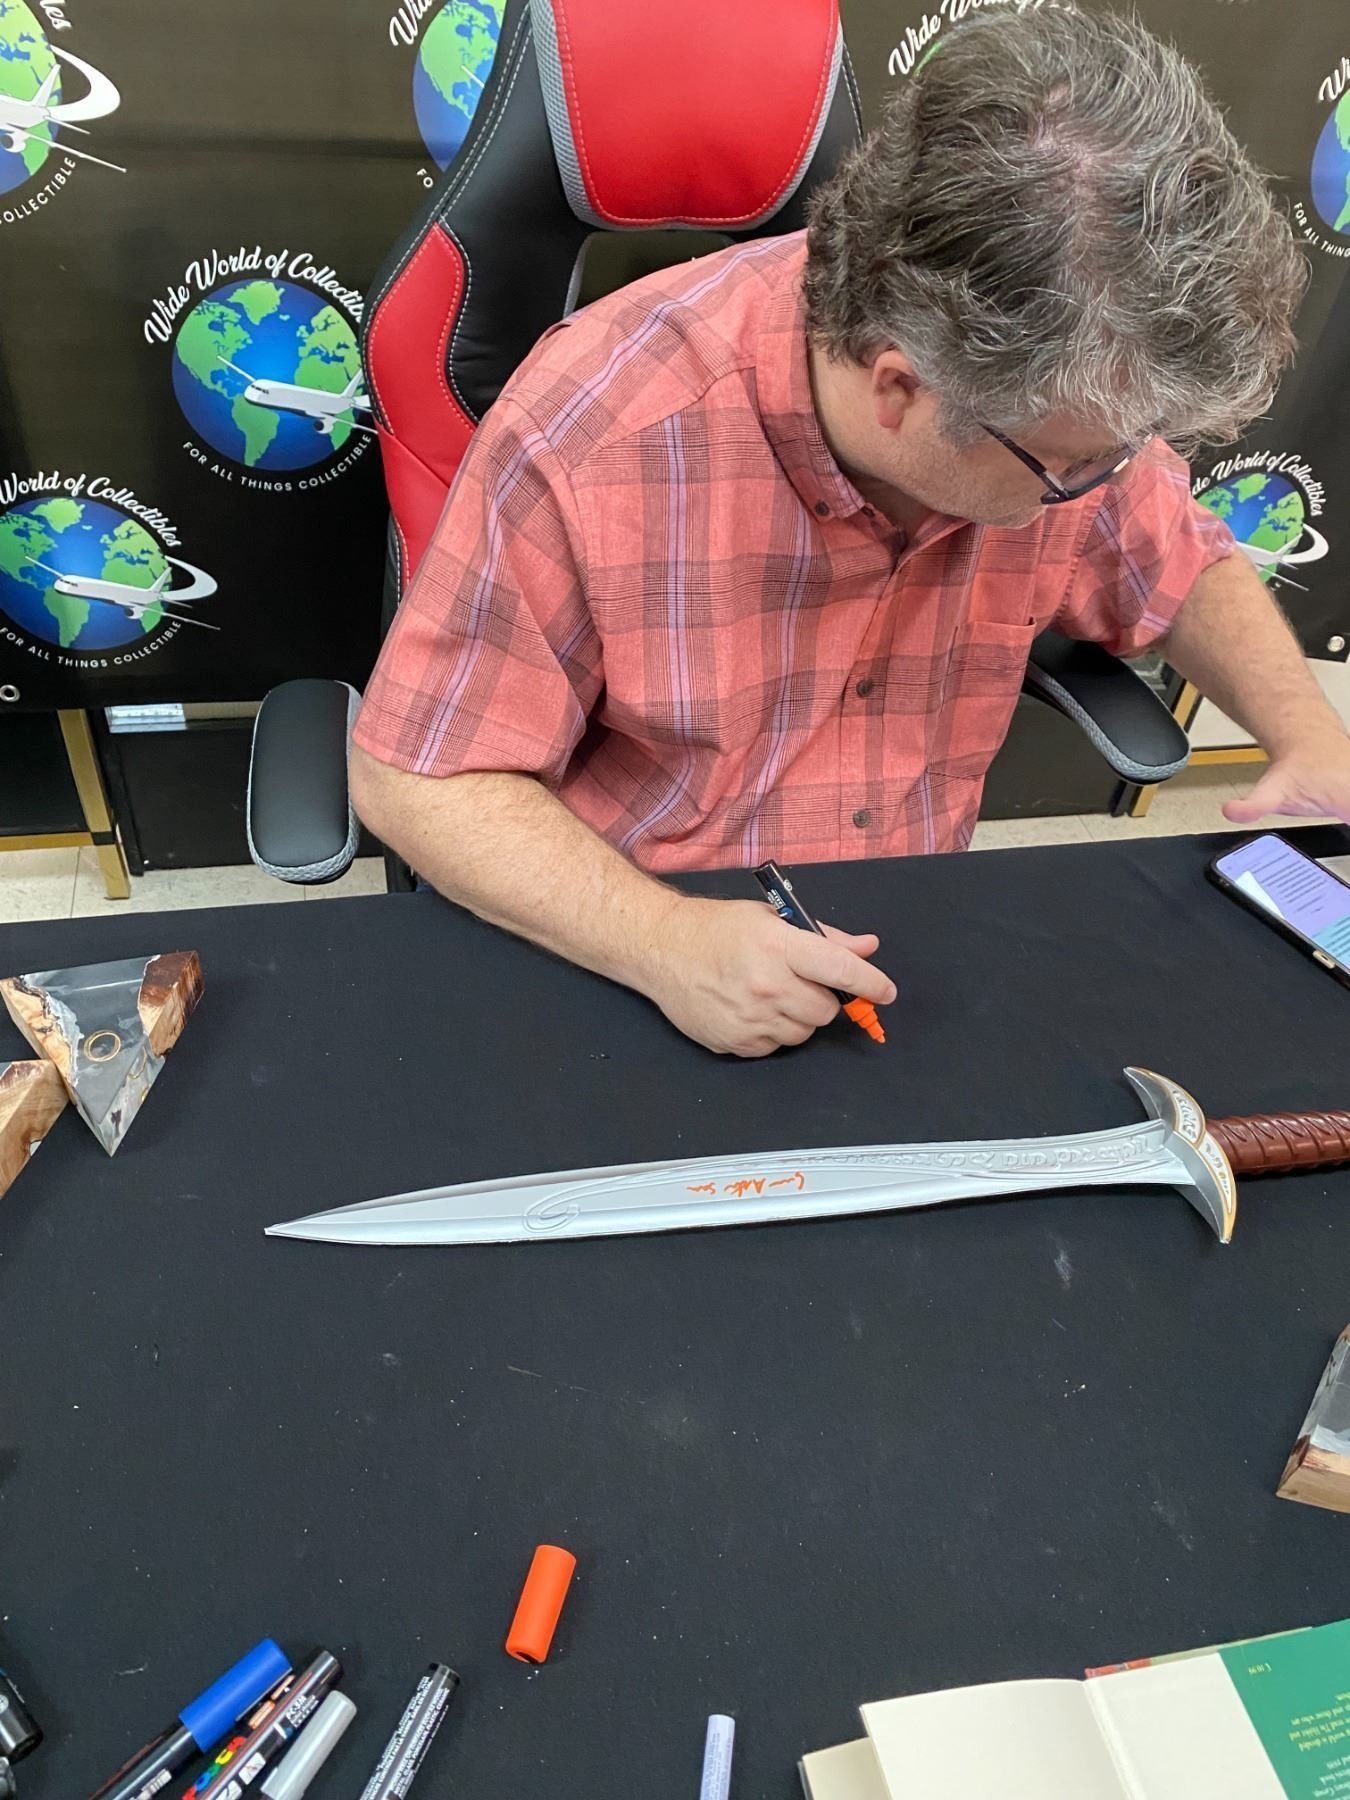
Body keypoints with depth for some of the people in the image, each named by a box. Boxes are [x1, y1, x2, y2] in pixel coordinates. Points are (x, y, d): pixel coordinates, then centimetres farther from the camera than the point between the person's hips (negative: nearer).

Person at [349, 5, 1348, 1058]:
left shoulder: (1072, 398, -9)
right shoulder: (591, 436, -24)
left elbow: (1184, 568, 11)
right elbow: (413, 777, -19)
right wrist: (666, 943, -33)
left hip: (915, 961, 2)